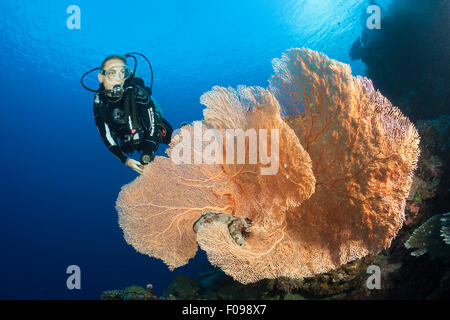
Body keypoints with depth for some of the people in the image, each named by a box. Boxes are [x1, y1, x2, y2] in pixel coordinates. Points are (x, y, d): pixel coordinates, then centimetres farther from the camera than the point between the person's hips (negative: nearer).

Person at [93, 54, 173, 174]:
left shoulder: (136, 92, -32)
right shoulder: (99, 101, -21)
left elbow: (152, 124, -30)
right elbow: (106, 136, -17)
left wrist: (146, 156, -37)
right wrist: (125, 160, -26)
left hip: (155, 132, -2)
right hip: (129, 141, 2)